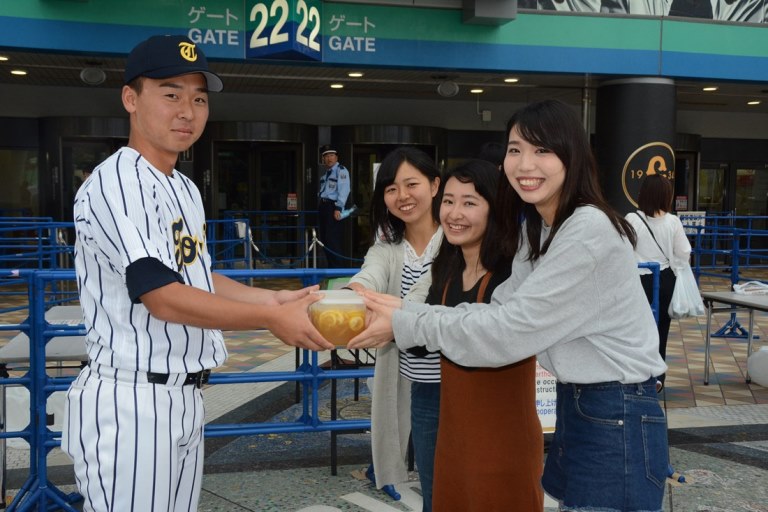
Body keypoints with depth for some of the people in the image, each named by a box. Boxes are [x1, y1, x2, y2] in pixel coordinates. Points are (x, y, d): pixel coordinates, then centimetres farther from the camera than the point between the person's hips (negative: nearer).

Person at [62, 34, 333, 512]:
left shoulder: (187, 189, 14)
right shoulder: (115, 184, -15)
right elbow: (161, 297, -22)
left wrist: (272, 299, 7)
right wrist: (270, 319, -19)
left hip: (187, 398, 9)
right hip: (129, 401, -9)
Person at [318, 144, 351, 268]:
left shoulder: (341, 170, -6)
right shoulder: (326, 173, 20)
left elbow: (344, 190, -16)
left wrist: (338, 208, -24)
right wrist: (320, 207, 12)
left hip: (333, 207, -9)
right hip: (323, 207, 9)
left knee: (333, 241, -12)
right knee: (325, 240, 10)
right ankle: (331, 269, 18)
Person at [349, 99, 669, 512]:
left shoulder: (590, 231, -22)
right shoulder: (535, 228, 9)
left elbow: (511, 329, -23)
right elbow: (501, 309, 1)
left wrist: (406, 326, -18)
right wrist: (406, 310, -10)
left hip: (617, 417, -8)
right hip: (575, 404, 9)